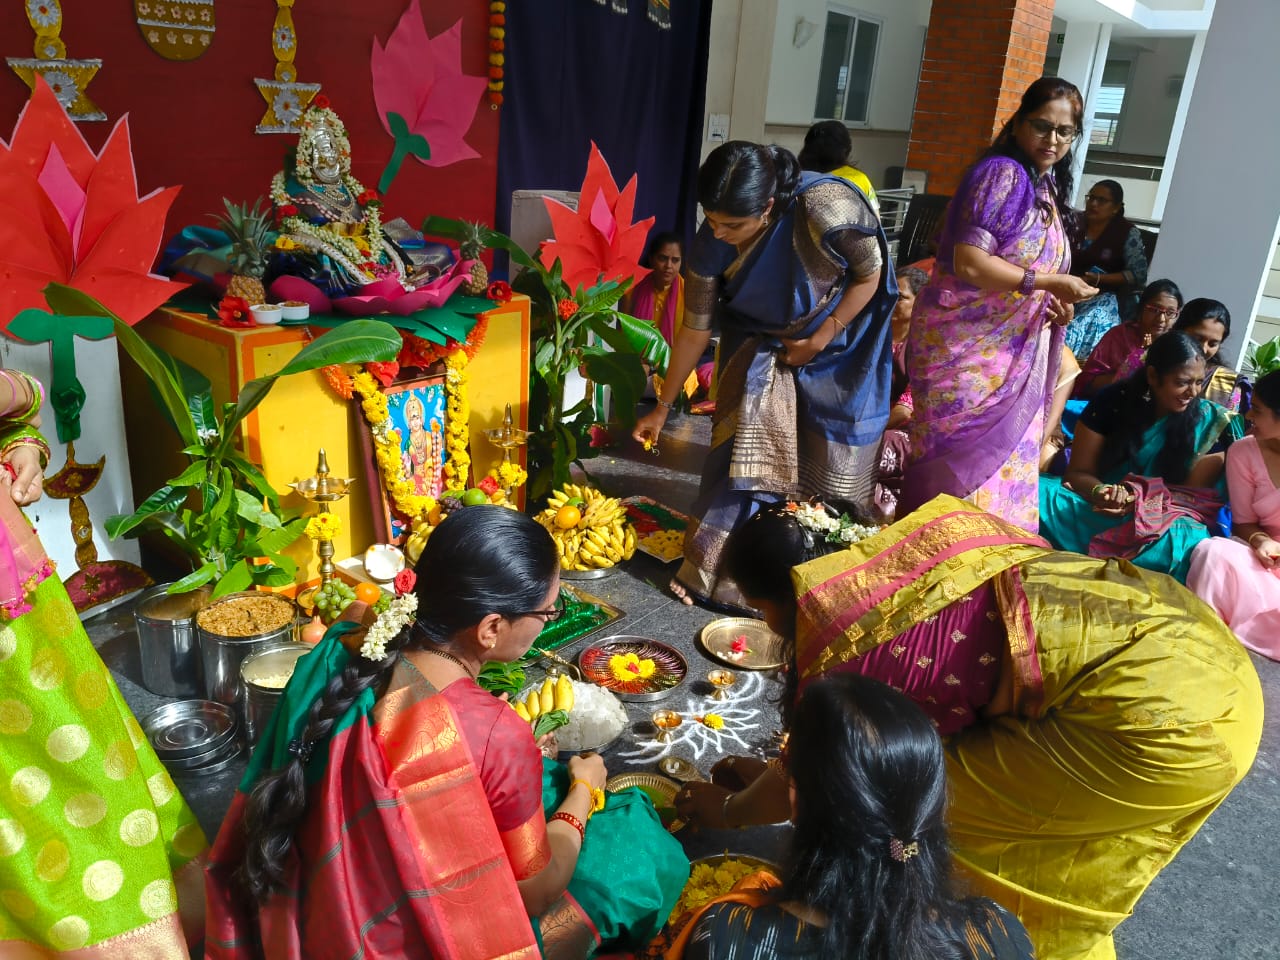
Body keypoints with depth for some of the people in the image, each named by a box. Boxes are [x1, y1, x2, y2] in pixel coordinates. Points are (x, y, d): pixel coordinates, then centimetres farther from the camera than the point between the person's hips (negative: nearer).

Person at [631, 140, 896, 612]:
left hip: (839, 348, -2)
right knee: (743, 448, -9)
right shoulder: (711, 243, -23)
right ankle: (713, 570, 4)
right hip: (762, 347, 2)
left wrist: (820, 339, -19)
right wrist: (662, 408, -6)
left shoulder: (826, 207, -36)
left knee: (830, 470, 3)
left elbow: (870, 274, -17)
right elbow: (695, 329, -11)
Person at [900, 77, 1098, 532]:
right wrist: (1050, 284, -19)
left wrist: (1053, 306, 4)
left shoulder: (1046, 187, 15)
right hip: (966, 347, -9)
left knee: (1004, 466, 11)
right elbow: (969, 263, -22)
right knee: (960, 460, -3)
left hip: (1011, 352, 9)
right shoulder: (1001, 173, -12)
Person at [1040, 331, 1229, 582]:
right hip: (1095, 505, 0)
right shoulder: (1113, 401, -2)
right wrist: (1101, 492, -25)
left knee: (1191, 542, -37)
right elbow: (1077, 473, -1)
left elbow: (1193, 493, -2)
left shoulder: (1208, 420, -1)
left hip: (1158, 520, 1)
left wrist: (1142, 503, -21)